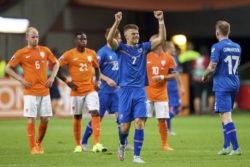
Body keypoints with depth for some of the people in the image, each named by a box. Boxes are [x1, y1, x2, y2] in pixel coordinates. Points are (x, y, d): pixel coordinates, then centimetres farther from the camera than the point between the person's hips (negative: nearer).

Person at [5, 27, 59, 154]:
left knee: (45, 119, 3)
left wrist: (52, 77, 7)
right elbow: (8, 68, 4)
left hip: (44, 91, 3)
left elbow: (56, 63, 21)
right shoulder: (21, 53, -1)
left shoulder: (45, 50, 8)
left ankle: (39, 143, 23)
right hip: (30, 91, -3)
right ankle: (33, 148, -2)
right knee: (31, 119, -7)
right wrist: (21, 79, -6)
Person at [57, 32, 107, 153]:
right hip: (77, 90, -2)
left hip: (91, 89, 2)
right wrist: (67, 82, -9)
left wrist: (98, 80, 5)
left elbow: (96, 68, 21)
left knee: (95, 113, -13)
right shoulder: (68, 55, -5)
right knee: (77, 117, 7)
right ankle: (78, 145, 20)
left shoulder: (91, 53, 7)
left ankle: (96, 144, -18)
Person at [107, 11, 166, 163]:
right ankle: (122, 145, 33)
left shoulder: (143, 47, 10)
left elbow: (161, 39, 4)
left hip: (140, 90, 2)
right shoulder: (121, 48, 2)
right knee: (125, 125, 1)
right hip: (125, 90, -2)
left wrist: (161, 21, -7)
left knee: (140, 122, -12)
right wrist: (117, 22, -29)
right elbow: (110, 39, -17)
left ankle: (137, 156, -9)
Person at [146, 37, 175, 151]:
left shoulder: (168, 58, 1)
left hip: (161, 94, 0)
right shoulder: (146, 56, 4)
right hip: (146, 93, 0)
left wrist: (162, 77, -15)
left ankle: (164, 144, 14)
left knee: (162, 120, 2)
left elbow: (173, 75, 1)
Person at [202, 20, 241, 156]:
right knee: (226, 115, 18)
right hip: (235, 83, 7)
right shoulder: (237, 47, 11)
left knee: (226, 116, -8)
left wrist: (205, 77, 4)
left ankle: (236, 148, -14)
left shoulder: (217, 47, -11)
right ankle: (226, 146, 19)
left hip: (222, 85, -7)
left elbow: (212, 67, -17)